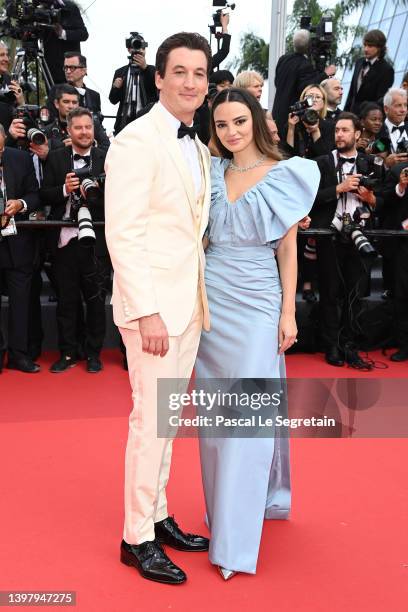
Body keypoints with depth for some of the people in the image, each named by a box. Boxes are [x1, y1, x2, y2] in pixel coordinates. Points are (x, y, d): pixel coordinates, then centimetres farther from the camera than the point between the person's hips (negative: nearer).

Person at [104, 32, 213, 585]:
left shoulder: (198, 148, 14)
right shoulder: (137, 141, -11)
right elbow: (122, 233, -17)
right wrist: (147, 311, -20)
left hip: (189, 302, 8)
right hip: (153, 303, -8)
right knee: (152, 420, -1)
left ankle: (158, 516, 30)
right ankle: (137, 537, 15)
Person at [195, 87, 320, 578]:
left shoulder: (284, 175, 0)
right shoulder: (211, 172, 9)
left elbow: (287, 247, 0)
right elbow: (200, 236, 13)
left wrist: (289, 311, -4)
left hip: (258, 299, -4)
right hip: (212, 297, 4)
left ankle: (236, 539, 0)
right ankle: (226, 502, 27)